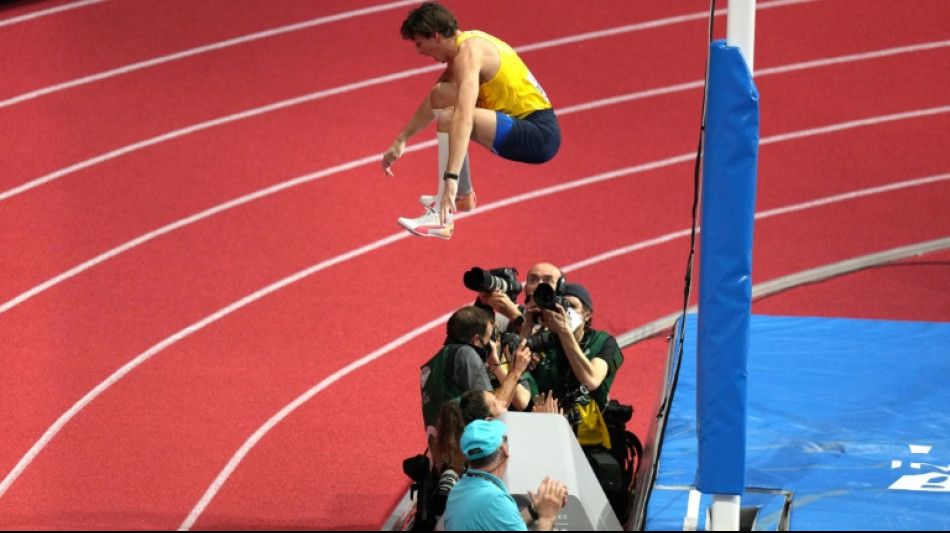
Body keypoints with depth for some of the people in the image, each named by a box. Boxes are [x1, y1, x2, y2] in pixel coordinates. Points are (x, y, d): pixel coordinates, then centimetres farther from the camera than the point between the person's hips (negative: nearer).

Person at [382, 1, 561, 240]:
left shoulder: (468, 53, -18)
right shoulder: (467, 43, 11)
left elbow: (464, 119, -32)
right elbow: (432, 102, 25)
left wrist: (451, 178, -39)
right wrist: (400, 141, 26)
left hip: (539, 137, -10)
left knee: (450, 117, -25)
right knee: (441, 95, 20)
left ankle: (442, 218, -25)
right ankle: (462, 196, 26)